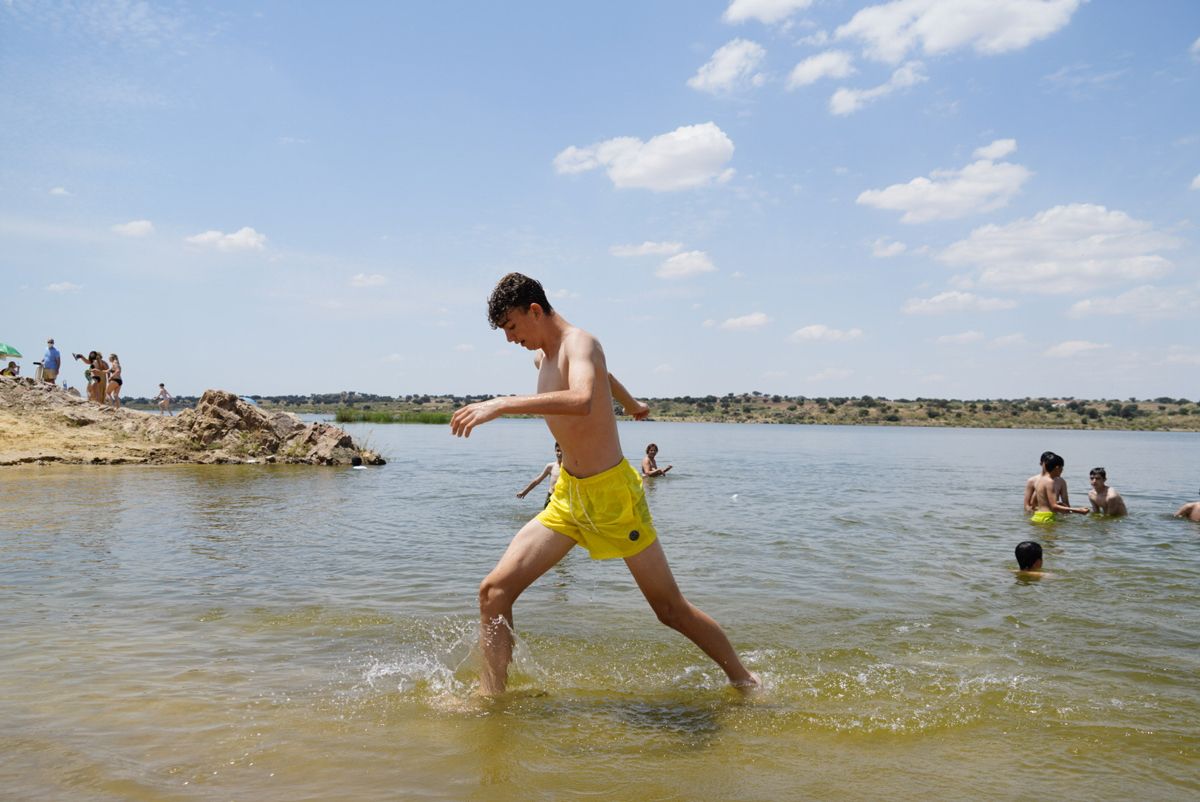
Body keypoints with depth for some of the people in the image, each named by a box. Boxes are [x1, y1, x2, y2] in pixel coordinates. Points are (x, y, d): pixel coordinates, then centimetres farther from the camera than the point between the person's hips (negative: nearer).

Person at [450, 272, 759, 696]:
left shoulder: (579, 343, -16)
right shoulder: (542, 356, 11)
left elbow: (583, 401, -40)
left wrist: (501, 404, -42)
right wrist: (630, 403, 50)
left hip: (612, 494, -8)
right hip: (567, 497, 8)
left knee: (671, 609, 4)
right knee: (494, 590, -6)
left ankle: (744, 680, 24)